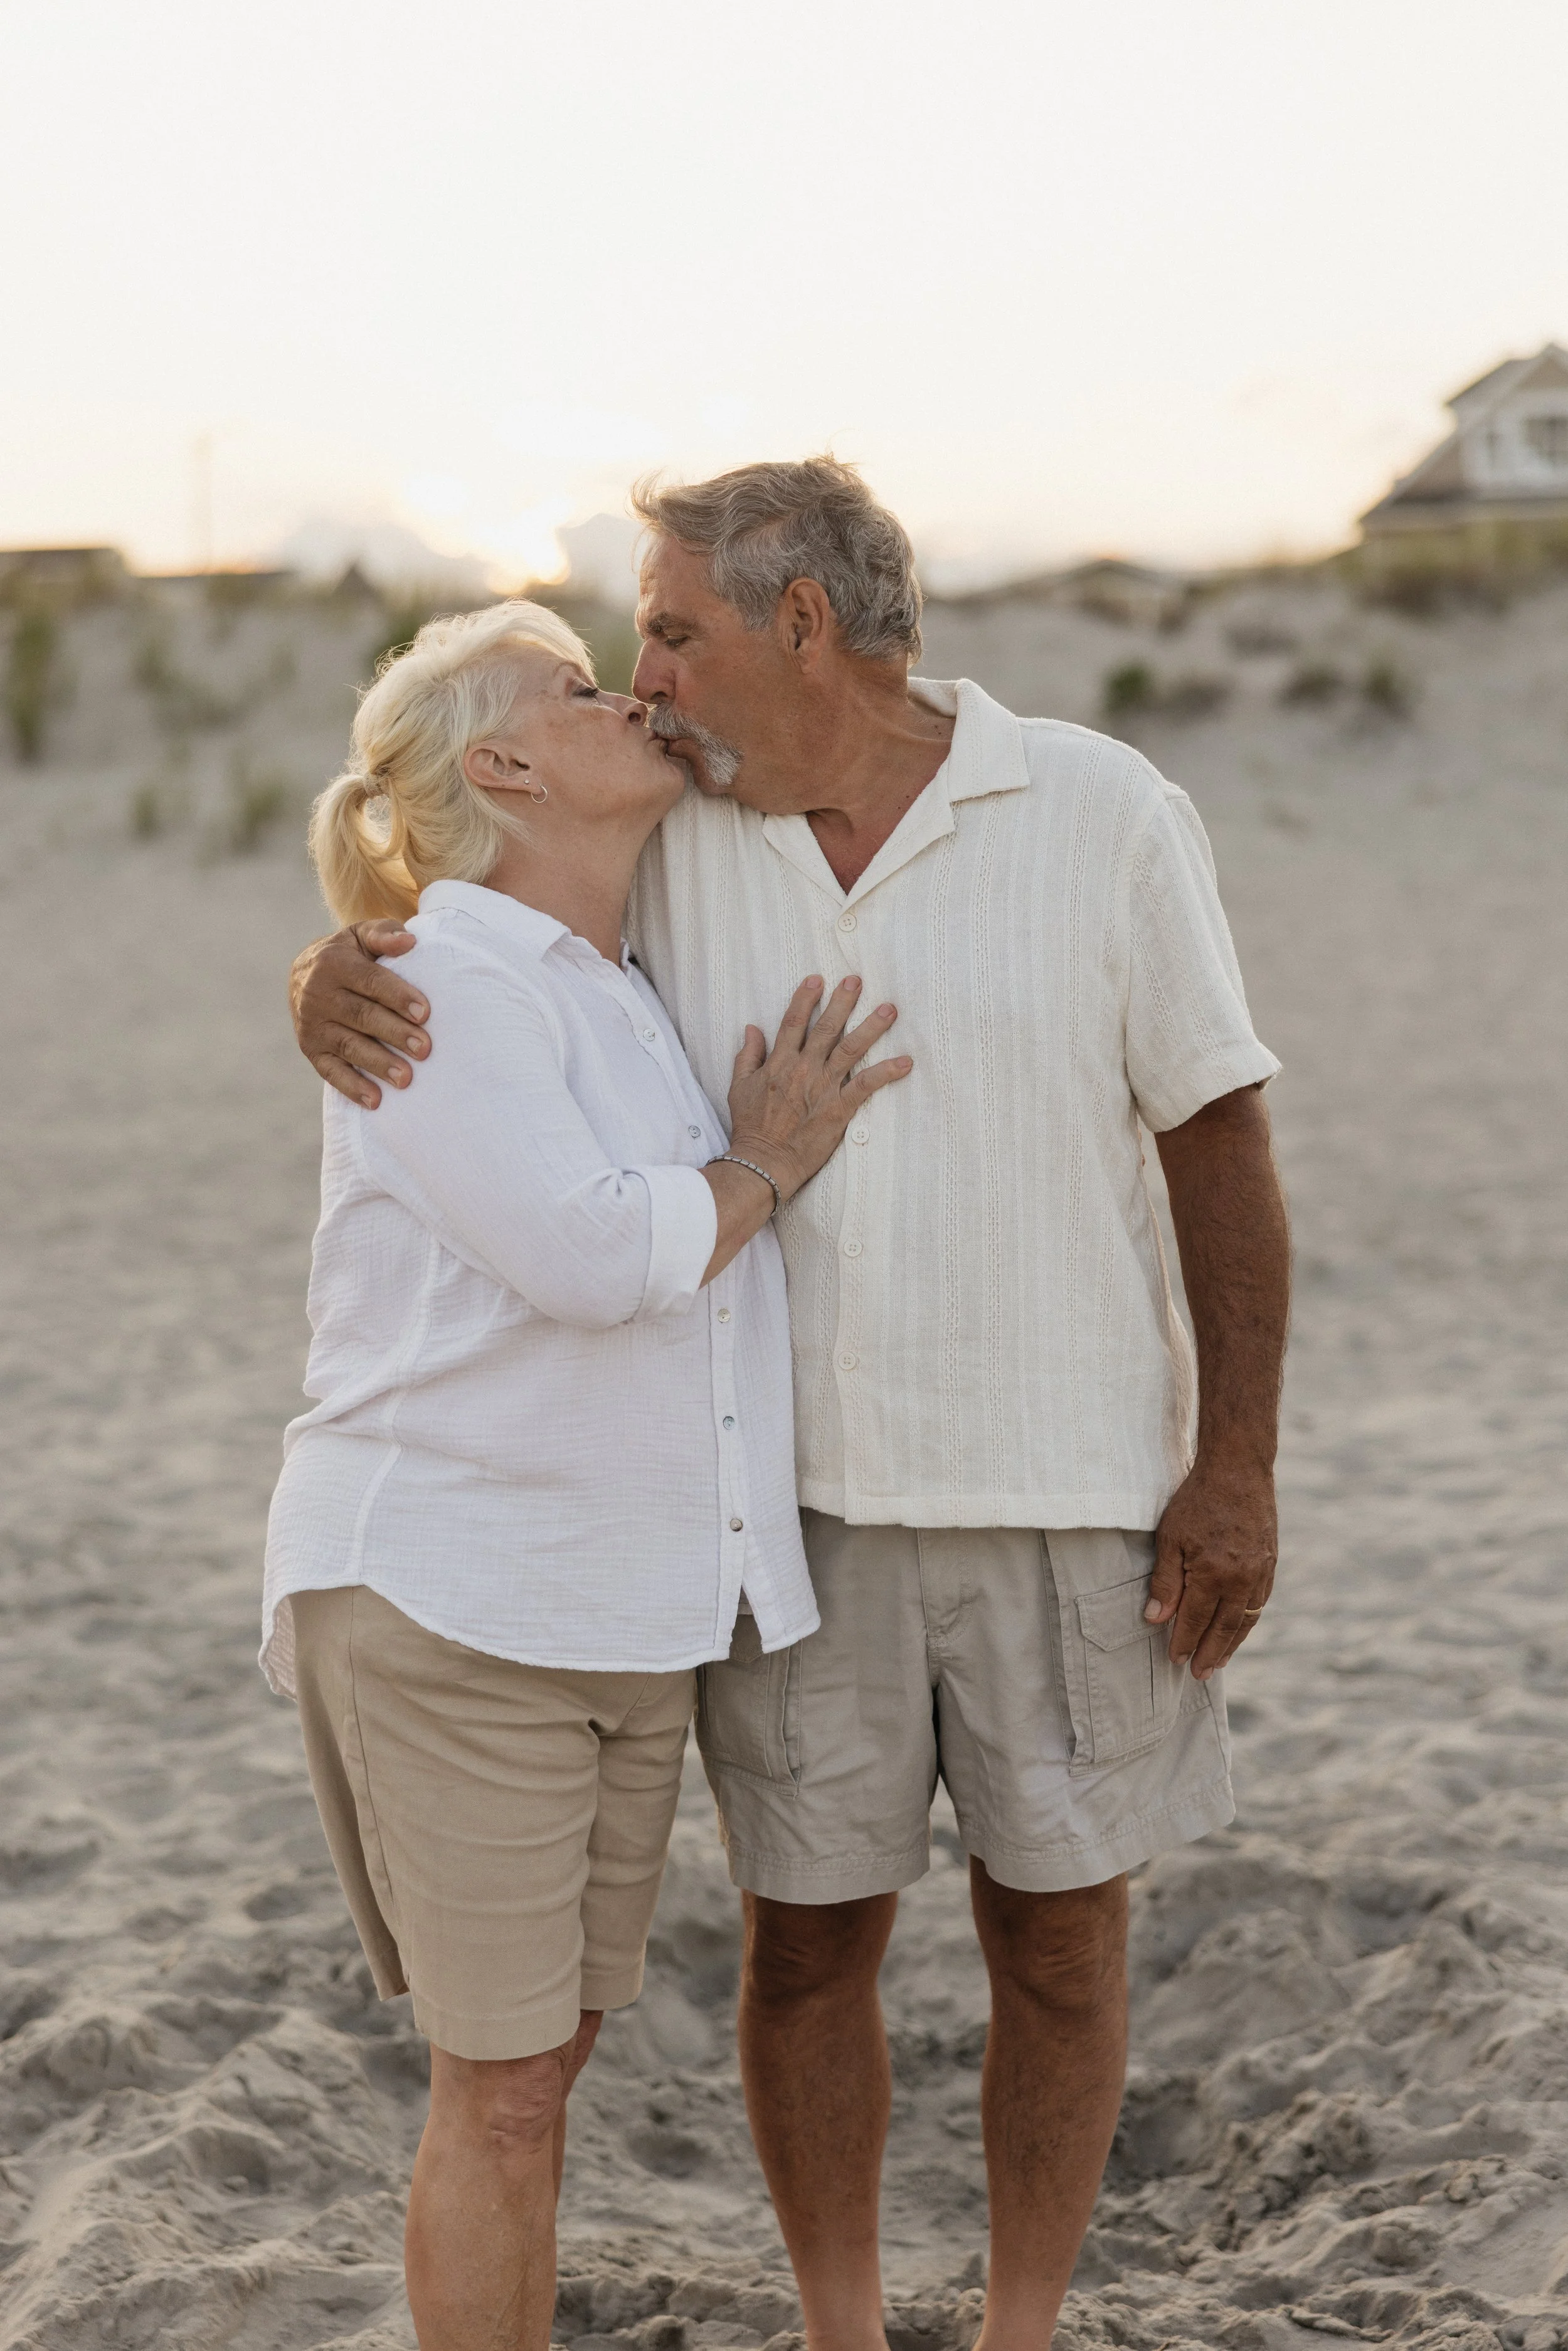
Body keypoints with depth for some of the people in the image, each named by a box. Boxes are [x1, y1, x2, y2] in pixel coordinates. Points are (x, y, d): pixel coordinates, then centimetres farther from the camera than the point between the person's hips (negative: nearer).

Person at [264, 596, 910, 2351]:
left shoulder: (629, 996, 14)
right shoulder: (445, 987, -12)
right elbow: (593, 1251, -23)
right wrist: (766, 1165, -7)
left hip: (628, 1609, 8)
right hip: (451, 1603, -8)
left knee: (549, 2056, 15)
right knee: (498, 2086, 0)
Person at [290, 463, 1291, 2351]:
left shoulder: (1103, 815, -9)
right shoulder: (670, 838, -1)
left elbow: (1222, 1147, -6)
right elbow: (423, 925, 5)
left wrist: (1238, 1467, -9)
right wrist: (330, 980, -21)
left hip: (1072, 1494, -2)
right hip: (800, 1500, 2)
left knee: (1058, 1933, 9)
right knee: (806, 1939, 8)